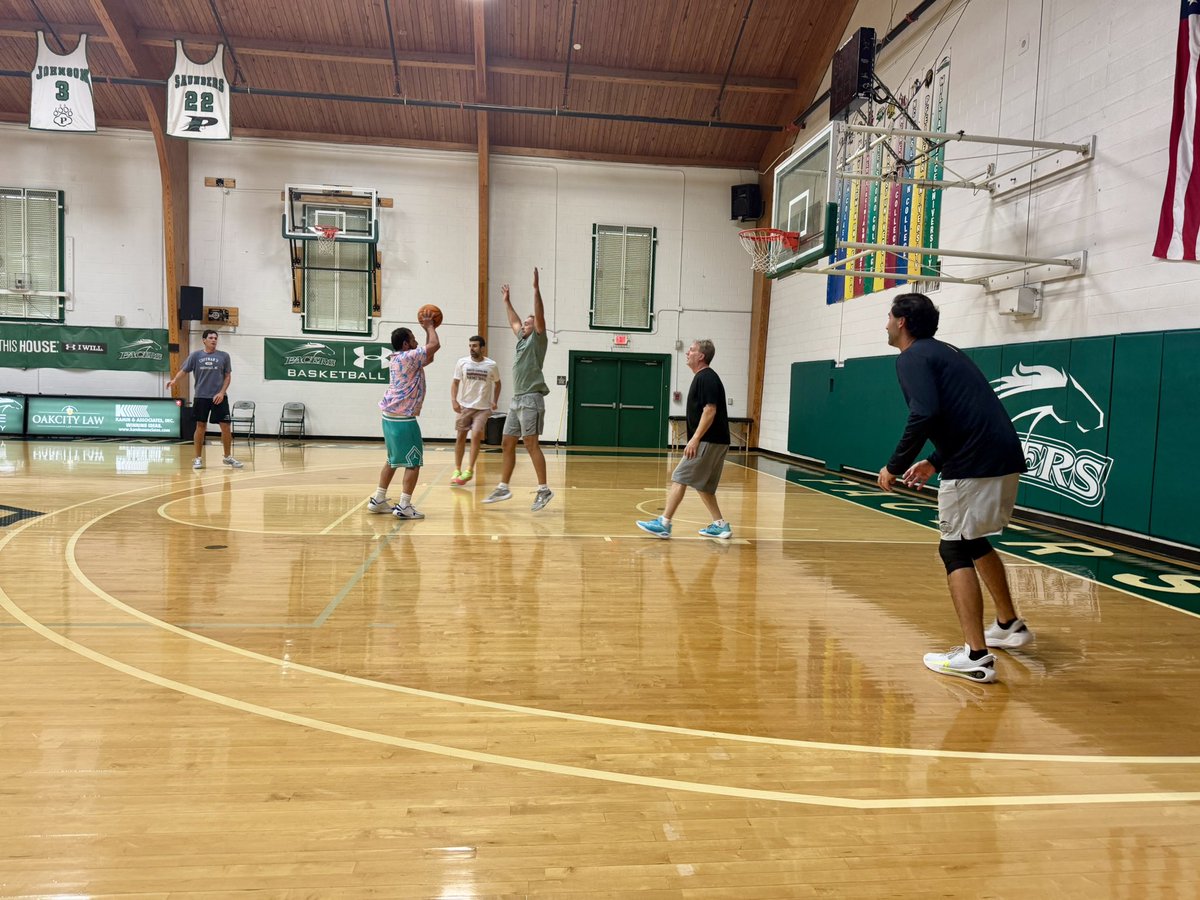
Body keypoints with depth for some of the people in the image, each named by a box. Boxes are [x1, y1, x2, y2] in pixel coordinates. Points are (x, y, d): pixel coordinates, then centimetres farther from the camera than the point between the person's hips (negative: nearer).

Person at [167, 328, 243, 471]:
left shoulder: (224, 356, 3)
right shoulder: (195, 355, 3)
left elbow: (228, 376, 4)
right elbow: (183, 370, 2)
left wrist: (222, 392, -8)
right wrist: (174, 380, -18)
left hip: (219, 397, 0)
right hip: (201, 396, 0)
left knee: (226, 426, -3)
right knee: (200, 426, 4)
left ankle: (228, 457, 11)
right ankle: (198, 458, 13)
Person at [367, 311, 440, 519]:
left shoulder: (399, 359, 16)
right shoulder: (408, 357, -12)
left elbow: (428, 356, 26)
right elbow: (435, 345, -13)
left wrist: (429, 329, 23)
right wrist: (429, 327, 3)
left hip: (390, 416, 10)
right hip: (403, 419, -10)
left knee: (393, 460, 20)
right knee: (413, 463, -4)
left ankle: (378, 500, 24)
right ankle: (404, 506, -6)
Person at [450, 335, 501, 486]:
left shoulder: (491, 365, -4)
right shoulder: (462, 363, -3)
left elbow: (497, 383, 11)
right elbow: (455, 382, 3)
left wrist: (495, 401, 3)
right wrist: (454, 400, -10)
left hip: (483, 408, -1)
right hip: (465, 406, 2)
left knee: (476, 435, -14)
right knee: (461, 436, 6)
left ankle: (469, 470, -4)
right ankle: (457, 470, 18)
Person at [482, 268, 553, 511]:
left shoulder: (537, 339, -2)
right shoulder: (522, 339, 19)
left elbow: (539, 315, -15)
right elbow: (513, 321, 36)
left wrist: (535, 288, -19)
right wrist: (507, 301, 43)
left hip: (531, 399, -9)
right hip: (517, 400, 9)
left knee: (531, 444, -10)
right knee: (507, 444, 9)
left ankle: (544, 489, -5)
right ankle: (503, 488, 15)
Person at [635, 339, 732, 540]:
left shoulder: (707, 378, -14)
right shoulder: (703, 377, 17)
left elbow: (710, 410, -22)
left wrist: (695, 439, -25)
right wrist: (696, 439, 23)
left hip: (708, 441, -10)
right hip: (714, 441, 10)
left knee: (679, 478, -8)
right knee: (702, 484, 15)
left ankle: (664, 523, -5)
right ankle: (720, 525, 17)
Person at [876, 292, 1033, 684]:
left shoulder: (912, 358, -6)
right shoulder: (944, 352, 23)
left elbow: (926, 415, -22)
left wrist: (895, 466, -12)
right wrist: (935, 462, 26)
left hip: (976, 465, -9)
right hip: (1007, 459, 9)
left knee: (955, 550, -2)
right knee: (973, 541, 24)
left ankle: (975, 656, -4)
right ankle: (1010, 626, 36)